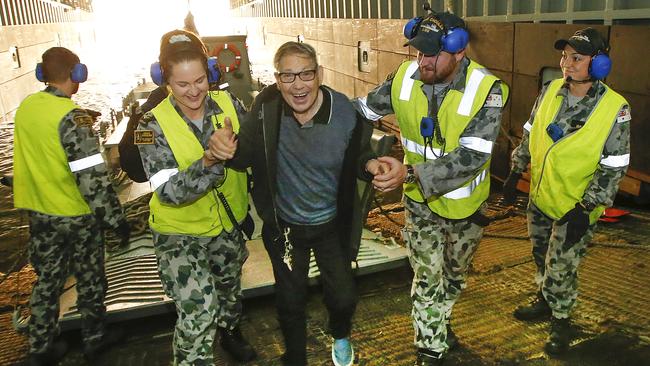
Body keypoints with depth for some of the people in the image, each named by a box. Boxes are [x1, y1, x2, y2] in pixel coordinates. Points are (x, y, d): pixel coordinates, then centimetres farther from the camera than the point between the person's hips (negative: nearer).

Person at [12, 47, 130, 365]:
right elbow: (92, 177, -25)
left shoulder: (25, 106, -1)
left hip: (39, 211, 6)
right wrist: (116, 218, -18)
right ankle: (95, 339, 31)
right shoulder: (72, 116, -22)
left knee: (47, 280, 19)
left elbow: (36, 154, 11)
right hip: (76, 215, -6)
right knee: (90, 280, 14)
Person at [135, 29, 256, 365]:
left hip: (228, 225, 4)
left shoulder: (229, 104, -12)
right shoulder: (153, 125, -19)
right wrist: (208, 161, -40)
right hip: (179, 232, -4)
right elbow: (169, 192, -27)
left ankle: (230, 332, 56)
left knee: (230, 288, 26)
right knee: (198, 310, -15)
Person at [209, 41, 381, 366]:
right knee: (290, 301, 19)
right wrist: (228, 149, -36)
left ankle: (340, 335, 55)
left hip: (332, 224, 0)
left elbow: (359, 157, -8)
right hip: (284, 226, 1)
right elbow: (246, 157, -13)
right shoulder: (266, 106, -21)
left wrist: (370, 164, -32)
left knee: (343, 297, 16)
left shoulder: (347, 114, -24)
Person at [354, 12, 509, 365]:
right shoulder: (404, 77, -16)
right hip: (420, 202, 0)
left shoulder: (486, 90, -25)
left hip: (466, 204, 0)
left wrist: (411, 174, -43)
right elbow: (365, 108, 0)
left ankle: (440, 320, 54)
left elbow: (471, 157, -33)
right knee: (427, 279, 7)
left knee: (454, 274, 24)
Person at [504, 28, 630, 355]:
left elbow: (613, 168, -16)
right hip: (540, 197, 5)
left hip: (574, 207, -5)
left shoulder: (614, 108, -19)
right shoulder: (550, 91, -5)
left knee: (560, 269, 6)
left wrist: (585, 209, -18)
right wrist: (515, 174, 8)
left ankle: (560, 321, 29)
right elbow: (529, 135, 7)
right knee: (541, 257, 22)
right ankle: (544, 301, 46)